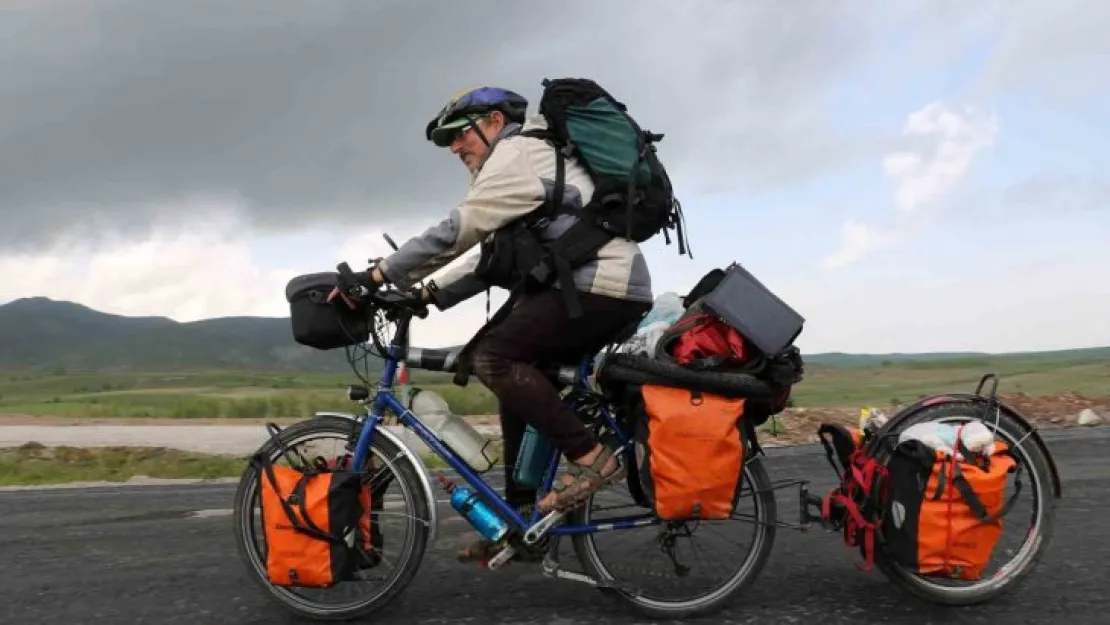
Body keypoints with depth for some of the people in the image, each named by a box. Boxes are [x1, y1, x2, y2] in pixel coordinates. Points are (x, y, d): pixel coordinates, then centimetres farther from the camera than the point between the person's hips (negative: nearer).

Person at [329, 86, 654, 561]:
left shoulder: (519, 151, -5)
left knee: (492, 356, -18)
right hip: (611, 287, 11)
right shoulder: (521, 165, 27)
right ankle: (522, 515, 15)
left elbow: (458, 230, -16)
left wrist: (379, 274, -14)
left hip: (602, 284, -11)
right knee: (515, 375, 12)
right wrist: (431, 293, 12)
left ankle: (591, 458, -14)